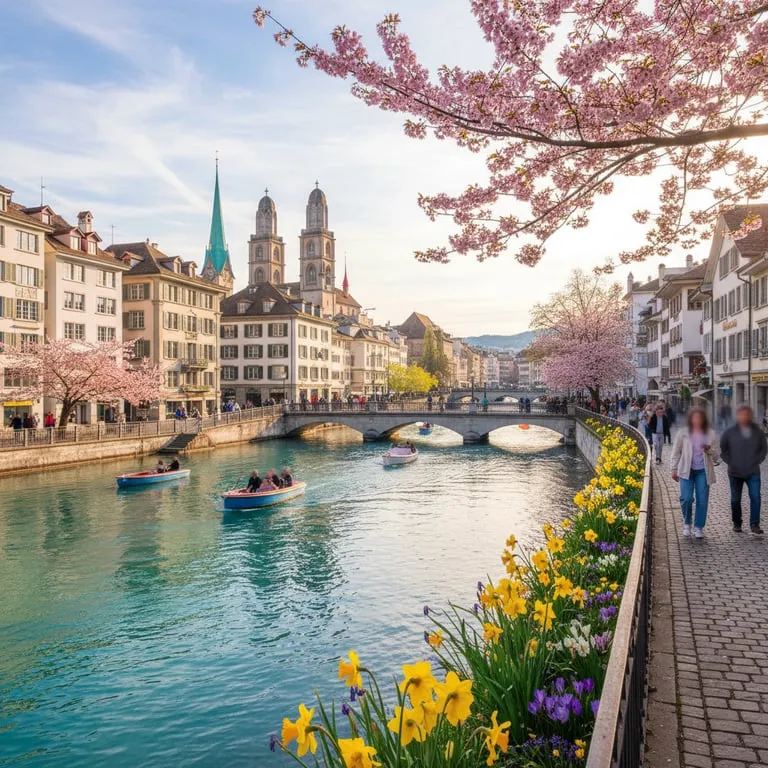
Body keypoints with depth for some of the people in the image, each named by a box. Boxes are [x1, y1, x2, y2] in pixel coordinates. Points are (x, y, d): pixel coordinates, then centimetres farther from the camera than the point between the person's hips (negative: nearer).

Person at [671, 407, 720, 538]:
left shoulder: (710, 434, 5)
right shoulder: (683, 433, 2)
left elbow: (717, 454, 10)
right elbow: (676, 452, 7)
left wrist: (709, 450, -12)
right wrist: (674, 469, 4)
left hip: (703, 471, 1)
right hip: (686, 470, -1)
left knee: (702, 500, 0)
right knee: (686, 498, -11)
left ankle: (699, 527, 15)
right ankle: (687, 523, 14)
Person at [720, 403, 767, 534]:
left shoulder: (757, 431, 1)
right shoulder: (730, 431, -3)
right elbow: (723, 448, 5)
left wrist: (757, 461, 0)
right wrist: (730, 462, -2)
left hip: (753, 472, 0)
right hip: (735, 473, 0)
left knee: (755, 497, -10)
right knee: (735, 499, 8)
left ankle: (754, 525, -2)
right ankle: (736, 524, 21)